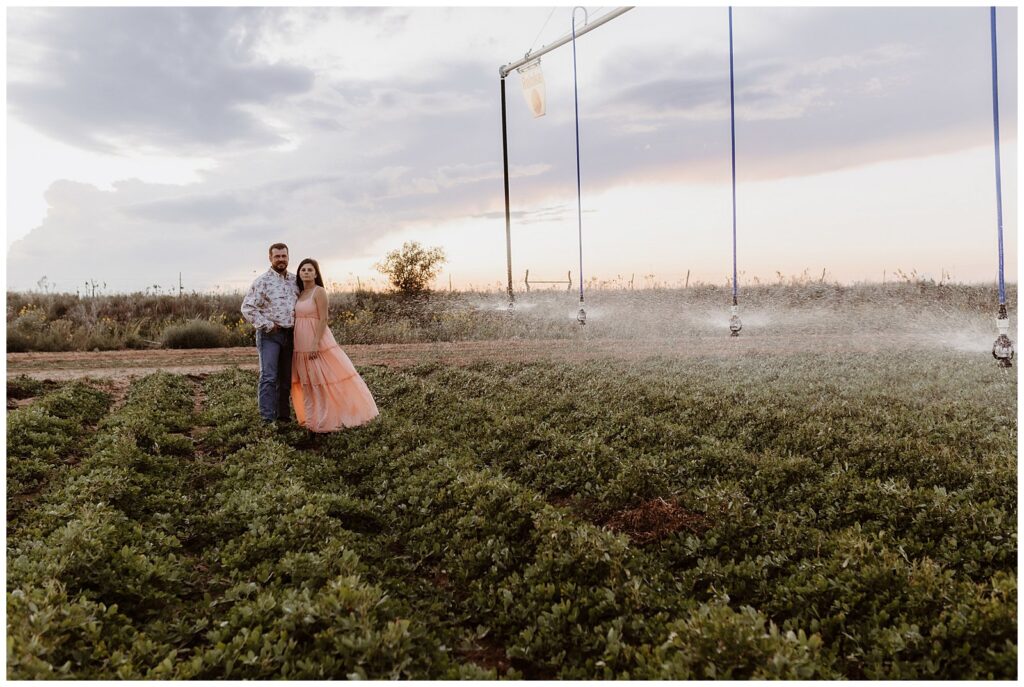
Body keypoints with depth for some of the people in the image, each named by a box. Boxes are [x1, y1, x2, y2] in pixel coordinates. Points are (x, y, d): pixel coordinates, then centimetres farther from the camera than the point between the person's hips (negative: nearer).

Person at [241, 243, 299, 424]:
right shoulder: (262, 281, -6)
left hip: (290, 334, 5)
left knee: (286, 378, 10)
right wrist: (267, 325, -12)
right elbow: (247, 308, -9)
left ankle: (283, 416, 20)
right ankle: (268, 419, -11)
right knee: (269, 377, -11)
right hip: (269, 334, -5)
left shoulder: (295, 280, 10)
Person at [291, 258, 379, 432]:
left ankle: (330, 418, 2)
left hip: (317, 341, -8)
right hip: (302, 344, 8)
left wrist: (316, 343, -21)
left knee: (324, 381, -4)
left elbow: (323, 319, -15)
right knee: (307, 383, 11)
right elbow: (298, 319, 15)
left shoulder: (319, 291, -8)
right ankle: (312, 419, 19)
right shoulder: (300, 294, 13)